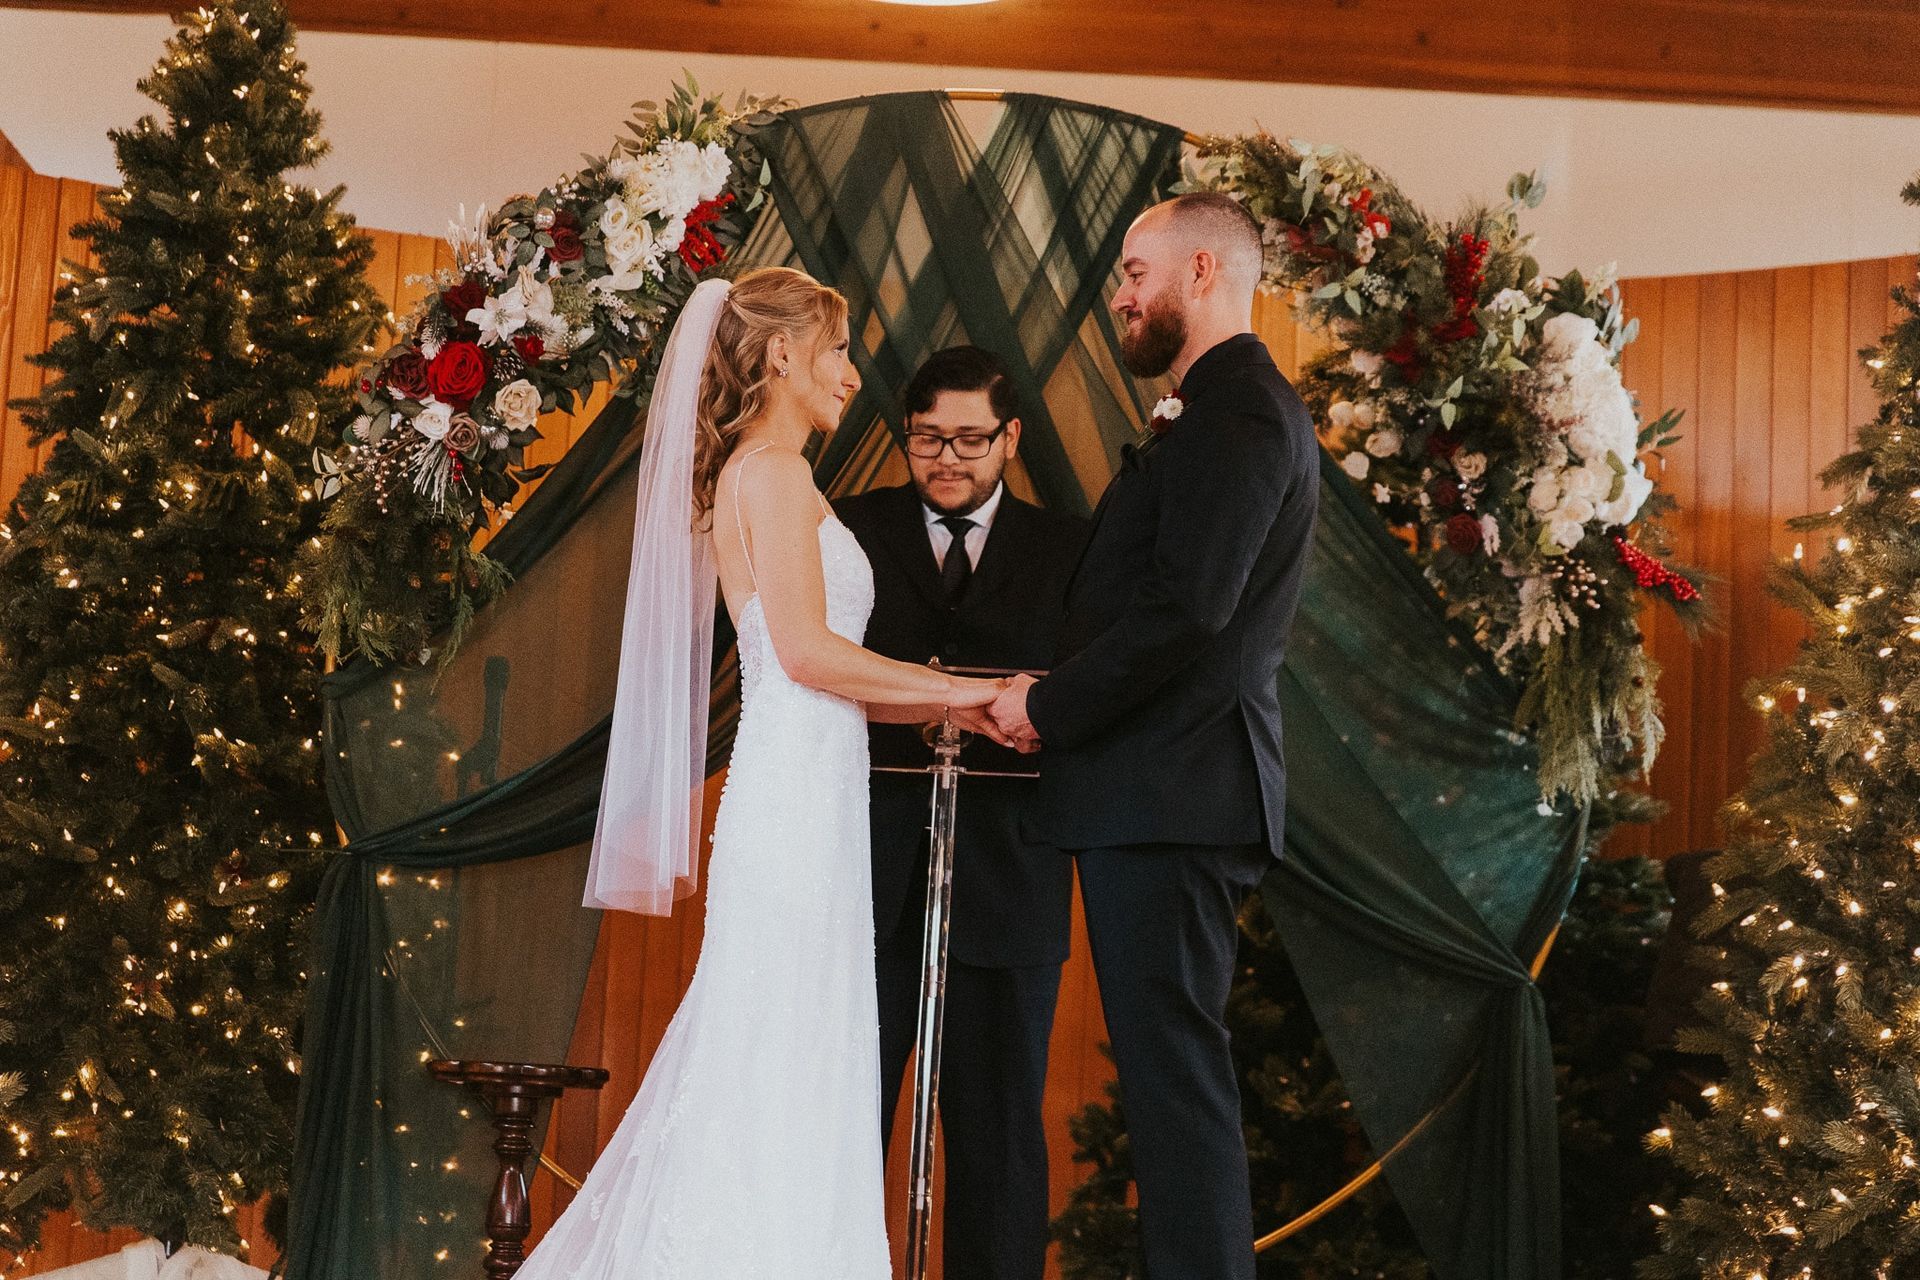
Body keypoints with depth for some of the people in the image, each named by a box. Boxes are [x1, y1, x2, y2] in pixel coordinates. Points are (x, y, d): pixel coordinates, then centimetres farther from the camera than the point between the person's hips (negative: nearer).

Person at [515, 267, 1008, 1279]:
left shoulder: (748, 473, 21)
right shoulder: (774, 470, -8)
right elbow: (807, 649, -17)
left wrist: (956, 704, 16)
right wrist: (958, 690, -8)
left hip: (800, 795, 9)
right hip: (797, 797, -9)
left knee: (783, 1071, 10)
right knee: (785, 1072, -7)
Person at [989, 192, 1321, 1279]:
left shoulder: (1239, 412, -12)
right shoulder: (1240, 407, 21)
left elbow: (1188, 606, -21)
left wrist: (1049, 707, -12)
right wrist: (1061, 700, 12)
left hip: (1169, 790, -11)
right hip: (1175, 790, 11)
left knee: (1173, 1065, -8)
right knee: (1176, 1066, 13)